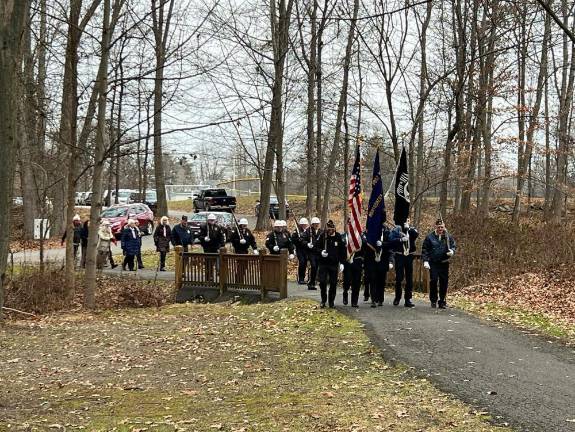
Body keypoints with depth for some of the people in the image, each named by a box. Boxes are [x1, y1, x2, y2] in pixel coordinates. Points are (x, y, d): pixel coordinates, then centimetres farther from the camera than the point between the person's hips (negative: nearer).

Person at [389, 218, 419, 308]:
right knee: (399, 278, 1)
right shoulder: (396, 229, 3)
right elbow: (392, 239, -10)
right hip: (399, 256, -2)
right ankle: (397, 297, 17)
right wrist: (401, 240, -21)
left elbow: (416, 235, -11)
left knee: (409, 278, 2)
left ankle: (408, 299, 6)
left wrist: (408, 228, -15)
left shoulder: (412, 229, 11)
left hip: (409, 256, 3)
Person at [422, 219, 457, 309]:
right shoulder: (430, 237, 0)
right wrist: (425, 261, -8)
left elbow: (454, 246, 13)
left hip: (444, 263, 2)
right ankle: (433, 300, 7)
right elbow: (425, 250, 1)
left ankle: (442, 301, 13)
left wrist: (452, 251, -11)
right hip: (433, 263, -2)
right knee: (433, 281, -7)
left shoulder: (448, 236, 6)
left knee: (444, 282, 3)